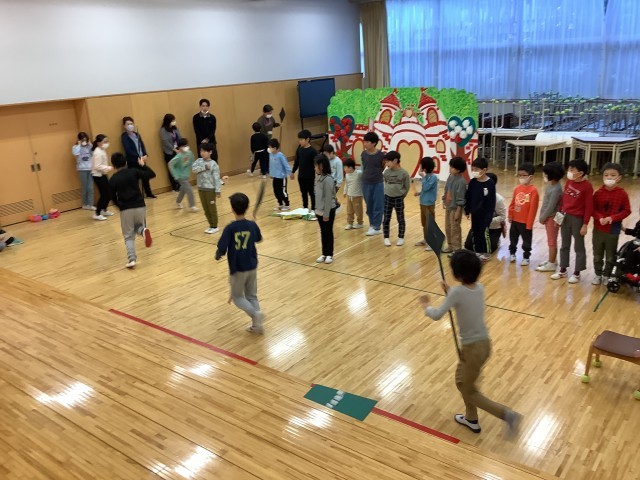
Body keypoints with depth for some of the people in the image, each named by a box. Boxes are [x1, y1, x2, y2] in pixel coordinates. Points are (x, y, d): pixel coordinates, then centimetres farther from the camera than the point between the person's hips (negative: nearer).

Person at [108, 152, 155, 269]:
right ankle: (143, 230, -13)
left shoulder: (113, 179, 0)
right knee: (139, 226, 25)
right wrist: (143, 165, 19)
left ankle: (132, 259, -5)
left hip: (125, 209, -1)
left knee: (128, 236, 10)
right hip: (140, 206, 1)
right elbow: (152, 174, 5)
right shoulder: (134, 171, 1)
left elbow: (113, 198, 5)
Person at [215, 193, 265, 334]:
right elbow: (259, 239, 15)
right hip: (252, 267, 4)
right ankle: (257, 324, 16)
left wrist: (217, 256, 3)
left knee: (237, 296, 14)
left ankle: (255, 314, -10)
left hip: (237, 269, -4)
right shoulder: (252, 225, -7)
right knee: (252, 296, 20)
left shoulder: (230, 228, -19)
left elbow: (221, 250, -20)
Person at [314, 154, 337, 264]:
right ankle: (324, 254, 24)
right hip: (320, 211, 8)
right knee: (323, 233, 14)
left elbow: (328, 198, -21)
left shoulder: (328, 180, -21)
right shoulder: (320, 178, 6)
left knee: (329, 233, 6)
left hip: (328, 212, -8)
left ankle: (329, 254, 18)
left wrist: (326, 214, -19)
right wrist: (317, 210, 15)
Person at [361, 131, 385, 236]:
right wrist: (367, 175, 10)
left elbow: (383, 167, 4)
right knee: (369, 206, 12)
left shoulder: (381, 155, -12)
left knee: (378, 206, 2)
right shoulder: (363, 154, -2)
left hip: (378, 183, -4)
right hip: (366, 183, 4)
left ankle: (376, 227, 9)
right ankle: (372, 225, 25)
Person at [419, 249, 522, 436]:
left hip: (473, 348, -8)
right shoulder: (479, 288, -2)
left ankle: (508, 414, 6)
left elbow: (437, 315, -20)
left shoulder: (458, 291, -23)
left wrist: (426, 305, -1)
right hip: (483, 343, 8)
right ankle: (471, 419, 41)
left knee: (469, 392, 13)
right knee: (461, 381, 27)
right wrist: (450, 294, 8)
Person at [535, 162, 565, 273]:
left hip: (552, 218, -9)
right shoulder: (551, 185, 4)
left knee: (552, 241, 2)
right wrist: (542, 216, 8)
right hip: (548, 217, 9)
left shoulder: (556, 189, -24)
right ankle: (551, 259, 33)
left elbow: (551, 207, -22)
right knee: (551, 241, 20)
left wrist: (542, 218, -11)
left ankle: (552, 264, 12)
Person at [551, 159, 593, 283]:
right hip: (565, 217, 7)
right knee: (565, 245, 16)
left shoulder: (587, 187, -16)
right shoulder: (569, 182, 3)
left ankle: (577, 273, 18)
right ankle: (562, 270, 27)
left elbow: (589, 207, -14)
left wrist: (585, 224, -14)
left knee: (579, 247, 8)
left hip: (578, 219, -6)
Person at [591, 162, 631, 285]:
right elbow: (592, 209, 0)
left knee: (610, 256, 11)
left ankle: (607, 275, 28)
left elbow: (627, 211, -6)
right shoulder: (598, 193, -5)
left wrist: (612, 218, -19)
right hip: (598, 229, 2)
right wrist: (599, 218, -19)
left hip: (613, 230, -1)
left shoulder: (622, 194, -8)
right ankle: (598, 274, 29)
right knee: (597, 255, 13)